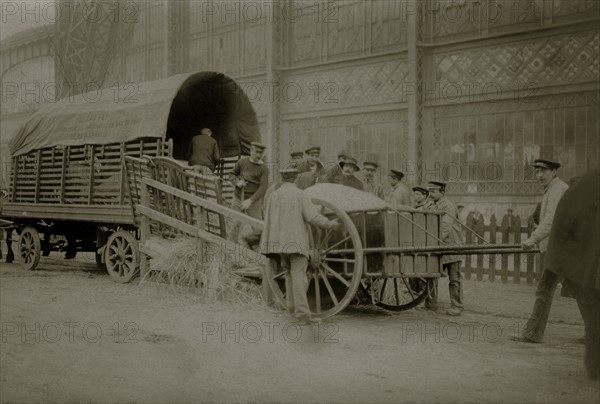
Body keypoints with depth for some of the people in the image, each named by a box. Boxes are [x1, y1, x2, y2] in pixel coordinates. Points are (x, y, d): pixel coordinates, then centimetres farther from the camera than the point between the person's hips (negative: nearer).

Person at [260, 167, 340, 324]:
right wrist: (330, 224, 1)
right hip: (296, 243, -5)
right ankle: (302, 313, -16)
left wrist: (266, 246, 19)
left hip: (280, 243, 5)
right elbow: (312, 216, -14)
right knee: (299, 276, -9)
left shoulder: (273, 196, 5)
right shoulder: (300, 195, -8)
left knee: (290, 273, 21)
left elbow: (268, 222, 10)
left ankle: (292, 306, 19)